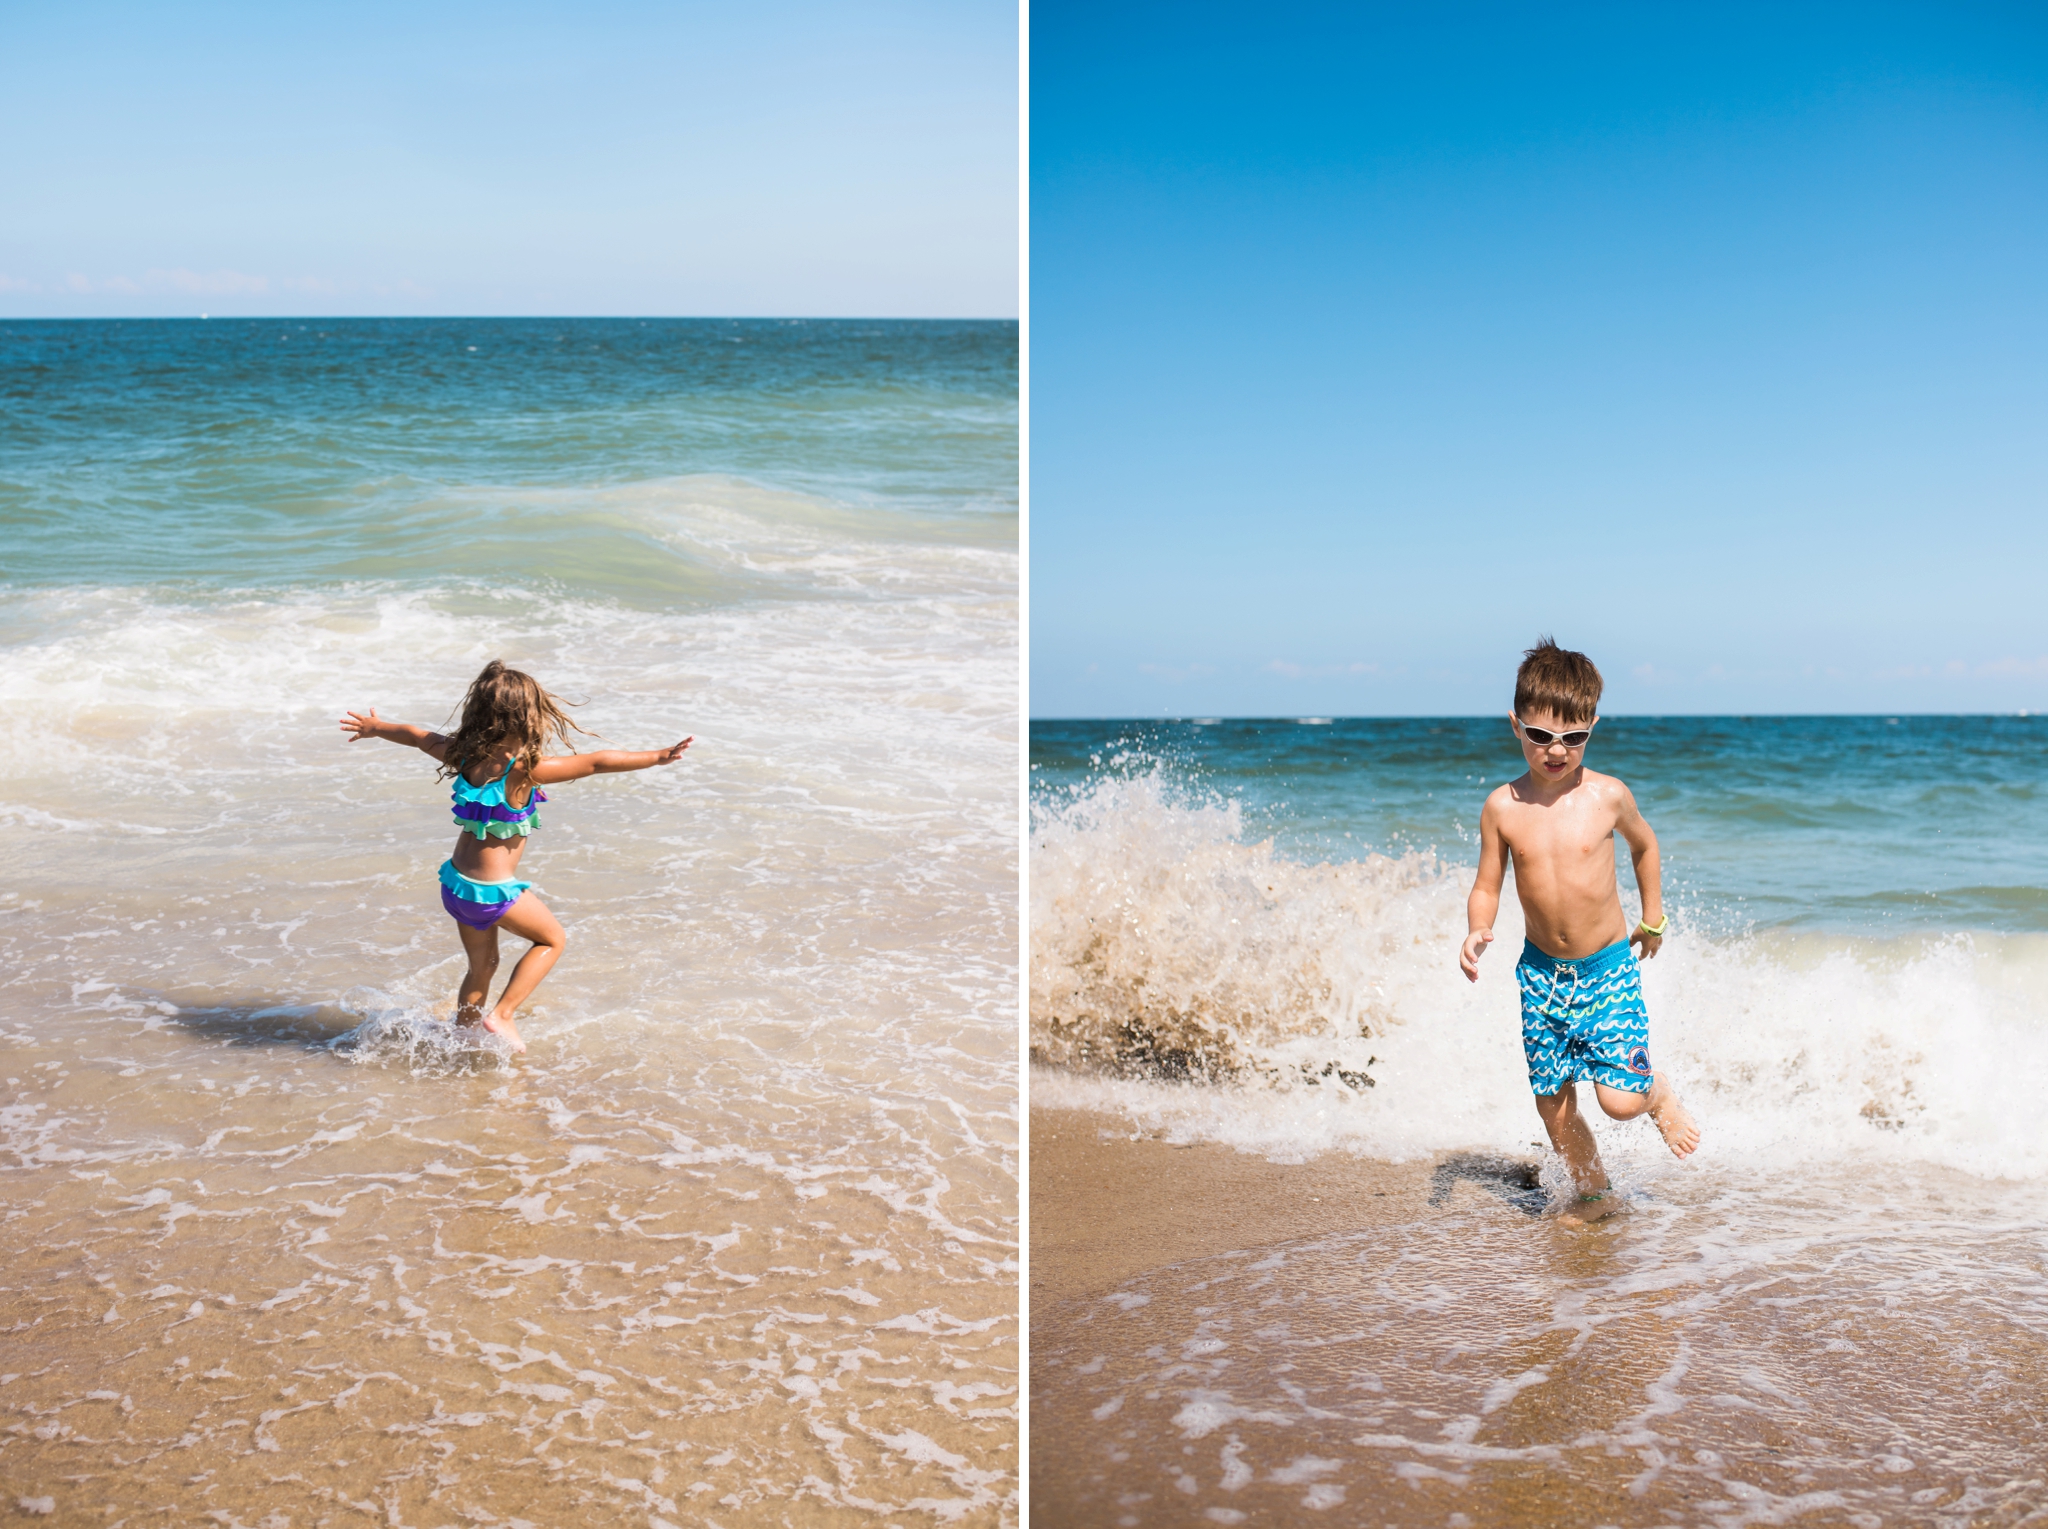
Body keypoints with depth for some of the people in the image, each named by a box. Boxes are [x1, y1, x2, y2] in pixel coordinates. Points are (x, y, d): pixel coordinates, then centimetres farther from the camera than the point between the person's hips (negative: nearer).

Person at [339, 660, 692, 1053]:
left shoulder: (463, 756, -2)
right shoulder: (524, 769, -22)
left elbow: (417, 736, 16)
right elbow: (598, 762, -26)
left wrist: (375, 726, 35)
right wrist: (657, 756, -26)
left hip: (455, 884, 7)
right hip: (494, 892, -7)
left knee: (482, 965, 25)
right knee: (552, 939, 16)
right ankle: (501, 1016, 9)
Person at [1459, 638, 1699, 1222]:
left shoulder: (1608, 796, -9)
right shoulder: (1503, 807, -7)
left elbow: (1644, 845, 12)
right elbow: (1486, 887, 3)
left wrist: (1652, 920, 18)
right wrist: (1477, 931, -17)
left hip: (1608, 967, -2)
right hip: (1541, 972, 2)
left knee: (1620, 1099, -12)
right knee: (1554, 1106, 6)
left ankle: (1661, 1094, 24)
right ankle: (1594, 1193, 31)